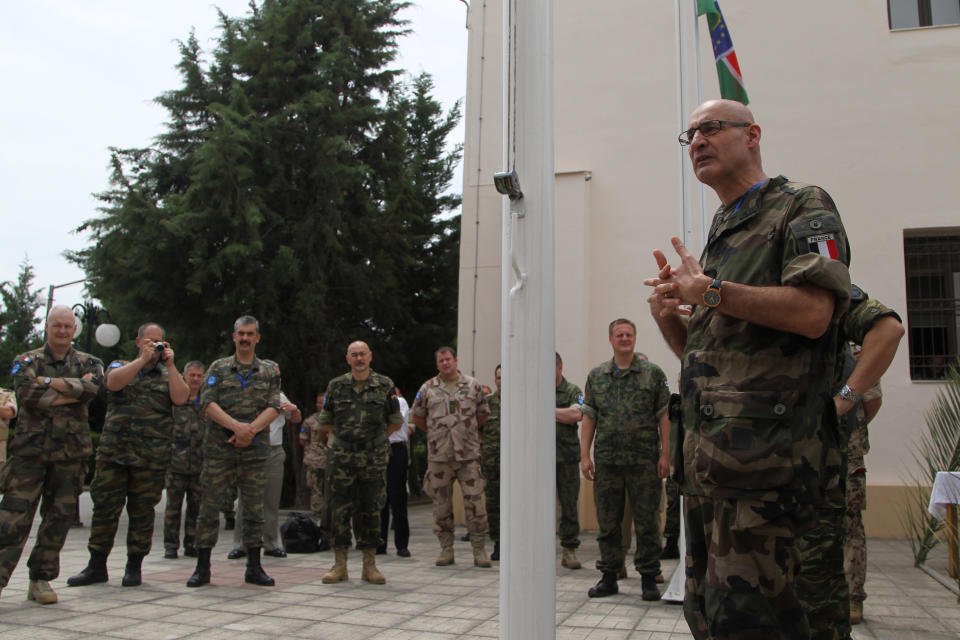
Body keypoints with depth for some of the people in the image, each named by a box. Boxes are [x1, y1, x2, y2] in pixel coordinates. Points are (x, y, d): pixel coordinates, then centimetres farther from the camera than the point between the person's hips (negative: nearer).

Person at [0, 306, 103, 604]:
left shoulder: (87, 363, 11)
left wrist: (51, 382, -14)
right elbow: (25, 393, -11)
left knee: (59, 518, 5)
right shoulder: (27, 361, 8)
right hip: (30, 448, -1)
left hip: (70, 451, 2)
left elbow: (93, 387, -12)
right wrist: (74, 392, -11)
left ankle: (41, 579, 16)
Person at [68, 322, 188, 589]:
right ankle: (97, 566, 13)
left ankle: (134, 567, 14)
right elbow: (114, 382, -8)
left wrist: (169, 364, -5)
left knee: (142, 511, 3)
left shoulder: (168, 374, 15)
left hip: (152, 456, 0)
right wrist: (143, 359, -9)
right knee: (105, 507, 1)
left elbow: (181, 397, -5)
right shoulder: (121, 366, 16)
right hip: (113, 451, 1)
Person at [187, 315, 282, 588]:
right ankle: (202, 567, 10)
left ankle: (254, 568, 12)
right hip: (219, 446, -1)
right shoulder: (218, 368, 8)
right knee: (210, 505, 0)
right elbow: (208, 403, -4)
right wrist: (236, 426, -17)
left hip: (255, 447, 1)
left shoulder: (270, 370, 11)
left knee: (254, 506, 4)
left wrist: (251, 430, -14)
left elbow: (274, 407, 1)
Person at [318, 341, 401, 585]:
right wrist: (346, 435, 10)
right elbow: (325, 421, 16)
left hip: (374, 459, -1)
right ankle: (339, 564, 11)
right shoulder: (336, 386, 6)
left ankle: (370, 565, 13)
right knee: (340, 509, 1)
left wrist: (375, 437, 7)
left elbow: (396, 422, 12)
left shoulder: (385, 386, 3)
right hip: (342, 457, 1)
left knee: (371, 510, 4)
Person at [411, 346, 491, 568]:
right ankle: (446, 549, 17)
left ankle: (479, 550, 7)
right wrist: (436, 433, 12)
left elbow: (483, 415, 15)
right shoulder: (428, 388, 7)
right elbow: (417, 417, 16)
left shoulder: (473, 386, 6)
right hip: (438, 456, 1)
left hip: (469, 454, -1)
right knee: (441, 504, 5)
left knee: (474, 502, -3)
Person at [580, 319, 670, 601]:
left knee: (646, 522, 3)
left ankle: (649, 579, 15)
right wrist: (584, 455, 3)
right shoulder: (596, 375, 10)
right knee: (607, 522, 8)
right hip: (606, 461, 2)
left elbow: (664, 416, 2)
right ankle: (609, 577, 19)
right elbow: (589, 417, 9)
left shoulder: (653, 373, 4)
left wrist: (665, 454, -5)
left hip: (644, 461, -2)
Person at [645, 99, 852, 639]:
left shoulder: (802, 206, 2)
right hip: (706, 453, 9)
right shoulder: (719, 236, 24)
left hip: (765, 448, -8)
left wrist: (710, 290, -10)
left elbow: (812, 313, -16)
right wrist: (669, 315, 3)